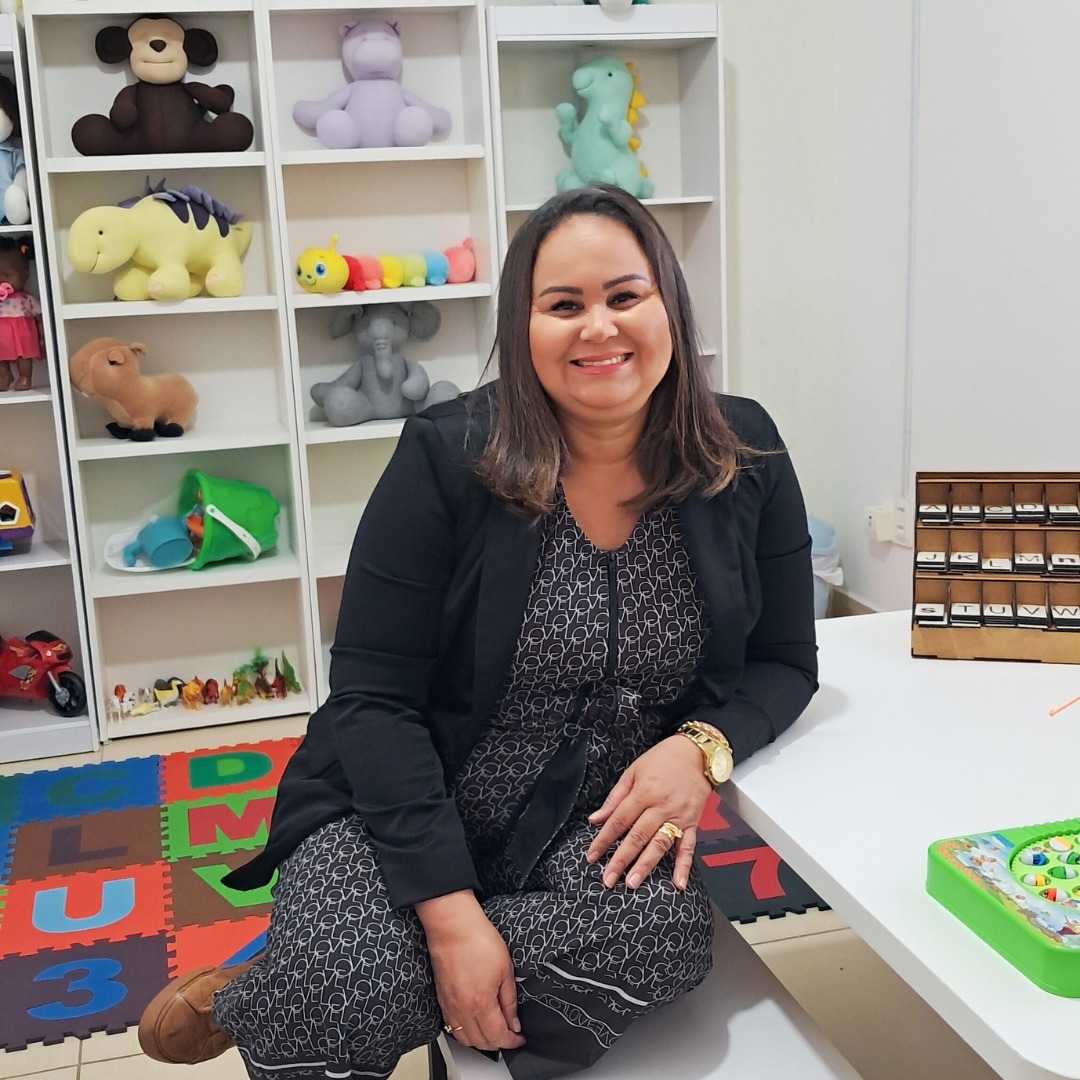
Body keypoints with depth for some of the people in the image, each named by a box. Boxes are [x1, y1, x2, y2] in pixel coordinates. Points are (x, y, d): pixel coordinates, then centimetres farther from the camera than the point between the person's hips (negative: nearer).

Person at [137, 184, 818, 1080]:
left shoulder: (744, 459, -6)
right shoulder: (447, 459, -14)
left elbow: (784, 662, 4)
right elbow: (373, 700, -14)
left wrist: (703, 746, -19)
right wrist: (451, 913, -23)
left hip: (593, 830, 4)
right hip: (405, 814, -3)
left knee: (668, 931, -30)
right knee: (341, 1003, -33)